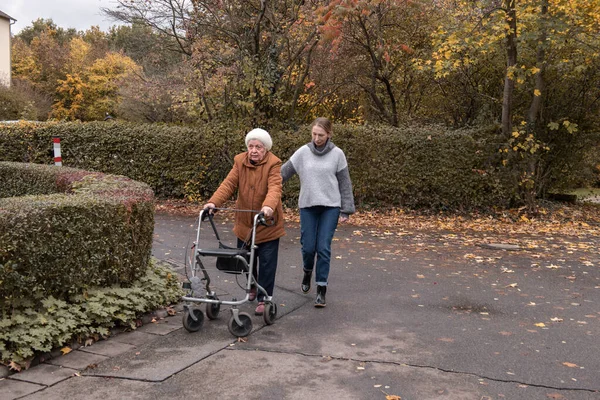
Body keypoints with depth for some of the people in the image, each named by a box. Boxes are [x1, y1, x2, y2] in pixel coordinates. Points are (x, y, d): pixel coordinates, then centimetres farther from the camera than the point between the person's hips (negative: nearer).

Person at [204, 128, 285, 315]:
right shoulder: (240, 161, -1)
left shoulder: (273, 164, -14)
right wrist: (214, 202, -27)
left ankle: (264, 299, 11)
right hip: (244, 223, 4)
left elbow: (274, 188, -29)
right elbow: (229, 184, -10)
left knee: (266, 263, 0)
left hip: (267, 224, -4)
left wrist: (268, 206, -49)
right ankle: (252, 287, 42)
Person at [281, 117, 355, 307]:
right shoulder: (303, 152, 0)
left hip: (330, 206, -1)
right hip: (307, 206, 1)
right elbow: (284, 172, 4)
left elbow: (345, 183, 2)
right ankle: (308, 272, 36)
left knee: (323, 247, -4)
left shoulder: (337, 154, -1)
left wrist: (346, 209, 0)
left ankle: (321, 289, 7)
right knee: (308, 246, 3)